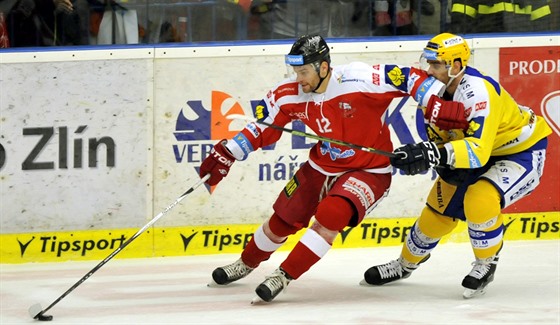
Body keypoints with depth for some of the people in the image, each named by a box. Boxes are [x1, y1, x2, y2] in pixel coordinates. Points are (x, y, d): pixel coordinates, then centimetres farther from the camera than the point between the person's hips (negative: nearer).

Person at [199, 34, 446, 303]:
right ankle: (247, 263, 43)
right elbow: (262, 126, 1)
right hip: (322, 167, 6)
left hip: (369, 171, -5)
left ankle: (284, 276, -17)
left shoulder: (359, 79, -28)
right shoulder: (291, 94, -11)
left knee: (330, 215, -29)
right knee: (282, 220, 14)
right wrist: (225, 155, -5)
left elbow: (411, 79, -24)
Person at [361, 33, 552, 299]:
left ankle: (486, 263, -3)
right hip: (482, 153, 8)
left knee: (479, 201, -30)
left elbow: (478, 150, -46)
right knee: (440, 207, 9)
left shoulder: (479, 92, -36)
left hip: (522, 153, -8)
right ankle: (405, 264, 34)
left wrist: (433, 154, -57)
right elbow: (438, 136, 1)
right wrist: (447, 167, -19)